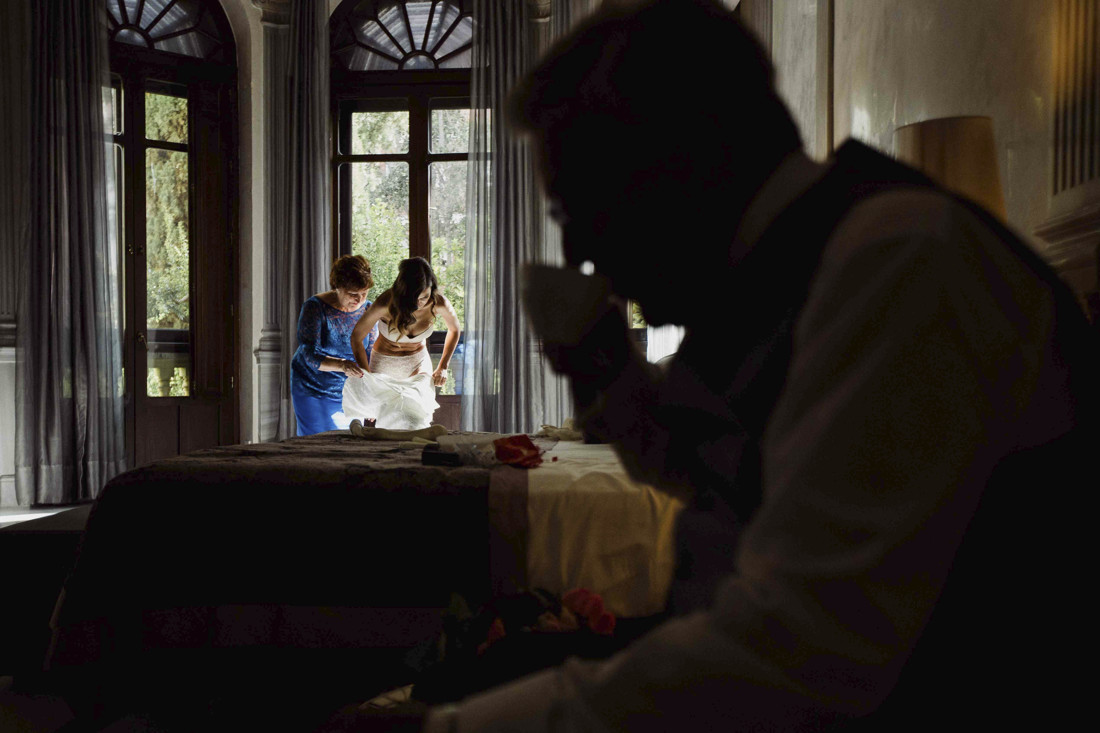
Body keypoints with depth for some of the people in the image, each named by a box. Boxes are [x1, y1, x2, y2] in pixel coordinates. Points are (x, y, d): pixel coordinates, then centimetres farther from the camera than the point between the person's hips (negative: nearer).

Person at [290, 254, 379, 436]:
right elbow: (310, 356, -23)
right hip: (313, 390, -4)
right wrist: (342, 365, -41)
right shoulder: (315, 307, -16)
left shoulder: (367, 310, -3)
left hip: (348, 391, 4)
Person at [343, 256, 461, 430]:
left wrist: (443, 367, 1)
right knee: (387, 424, -7)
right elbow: (356, 337, -12)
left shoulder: (438, 303, -20)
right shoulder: (386, 304, -26)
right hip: (384, 365, -1)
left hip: (418, 364, 1)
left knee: (417, 419, -13)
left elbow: (454, 329, 3)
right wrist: (368, 377, -15)